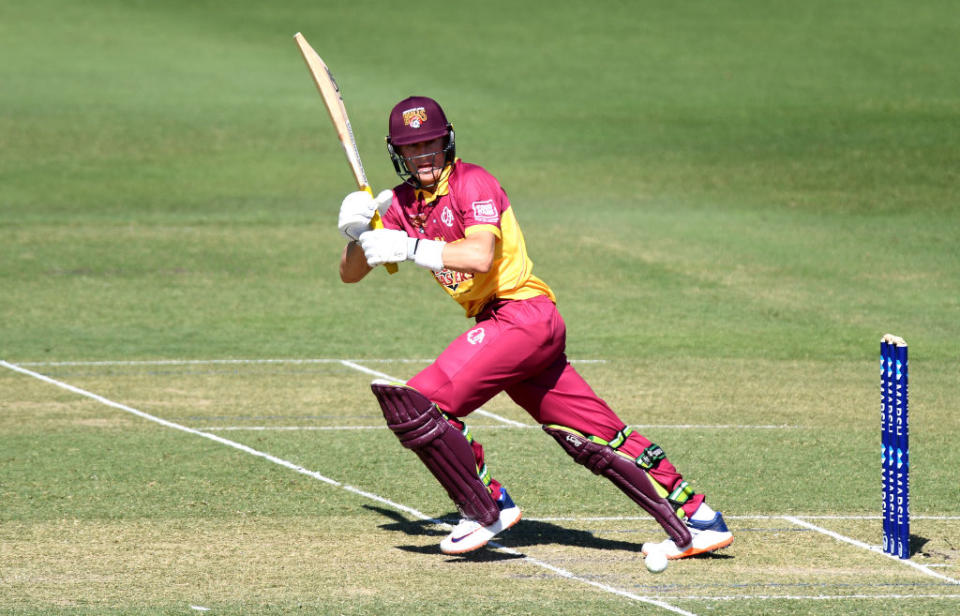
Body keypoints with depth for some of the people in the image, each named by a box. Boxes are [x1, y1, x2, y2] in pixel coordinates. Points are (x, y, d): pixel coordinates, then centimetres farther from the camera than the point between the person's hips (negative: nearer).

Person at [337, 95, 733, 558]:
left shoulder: (472, 183, -10)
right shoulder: (402, 203, 12)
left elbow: (480, 256, -27)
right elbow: (350, 274, 14)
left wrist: (409, 247, -27)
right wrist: (356, 233, -6)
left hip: (523, 315, -8)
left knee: (416, 404, -17)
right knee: (602, 438, 8)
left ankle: (485, 511, -5)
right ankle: (696, 523, 12)